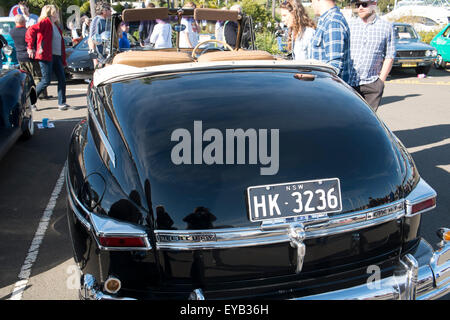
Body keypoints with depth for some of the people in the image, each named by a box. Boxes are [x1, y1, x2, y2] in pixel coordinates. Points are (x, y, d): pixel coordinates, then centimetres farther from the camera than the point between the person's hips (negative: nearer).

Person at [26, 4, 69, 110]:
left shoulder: (56, 26, 21)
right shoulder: (45, 22, -5)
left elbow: (61, 44, 21)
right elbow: (31, 31, -18)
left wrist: (63, 60, 15)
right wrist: (30, 47, -16)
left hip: (57, 57, 8)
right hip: (46, 56, -8)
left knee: (62, 79, 1)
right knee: (46, 81, -6)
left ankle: (61, 103, 8)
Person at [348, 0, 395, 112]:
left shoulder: (386, 26, 7)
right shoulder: (349, 25, 8)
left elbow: (389, 56, 7)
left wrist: (381, 80, -1)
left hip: (372, 85, -1)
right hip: (348, 83, 1)